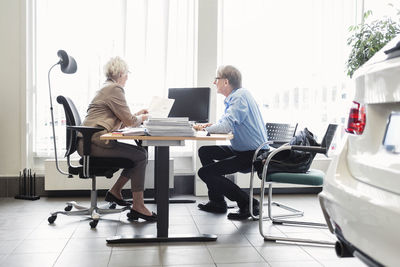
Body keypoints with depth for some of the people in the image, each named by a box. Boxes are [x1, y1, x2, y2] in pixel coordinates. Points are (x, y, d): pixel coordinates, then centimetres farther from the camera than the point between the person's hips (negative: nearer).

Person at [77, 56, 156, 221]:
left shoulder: (107, 87, 21)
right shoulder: (114, 89, -11)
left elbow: (120, 120, 25)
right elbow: (129, 121, -12)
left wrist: (136, 115, 20)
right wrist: (142, 118, 7)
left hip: (89, 142, 10)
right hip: (94, 143, -10)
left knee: (139, 152, 11)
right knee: (140, 155, -12)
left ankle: (115, 191, 16)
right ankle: (137, 206, -10)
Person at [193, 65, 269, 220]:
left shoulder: (240, 96, -17)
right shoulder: (233, 98, 15)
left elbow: (226, 126, -30)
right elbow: (224, 123, 23)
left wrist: (206, 129, -11)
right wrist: (206, 126, 3)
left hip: (253, 154, -11)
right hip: (241, 150, 11)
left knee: (205, 172, -15)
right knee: (204, 152, 19)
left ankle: (248, 204, -8)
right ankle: (217, 202, 23)